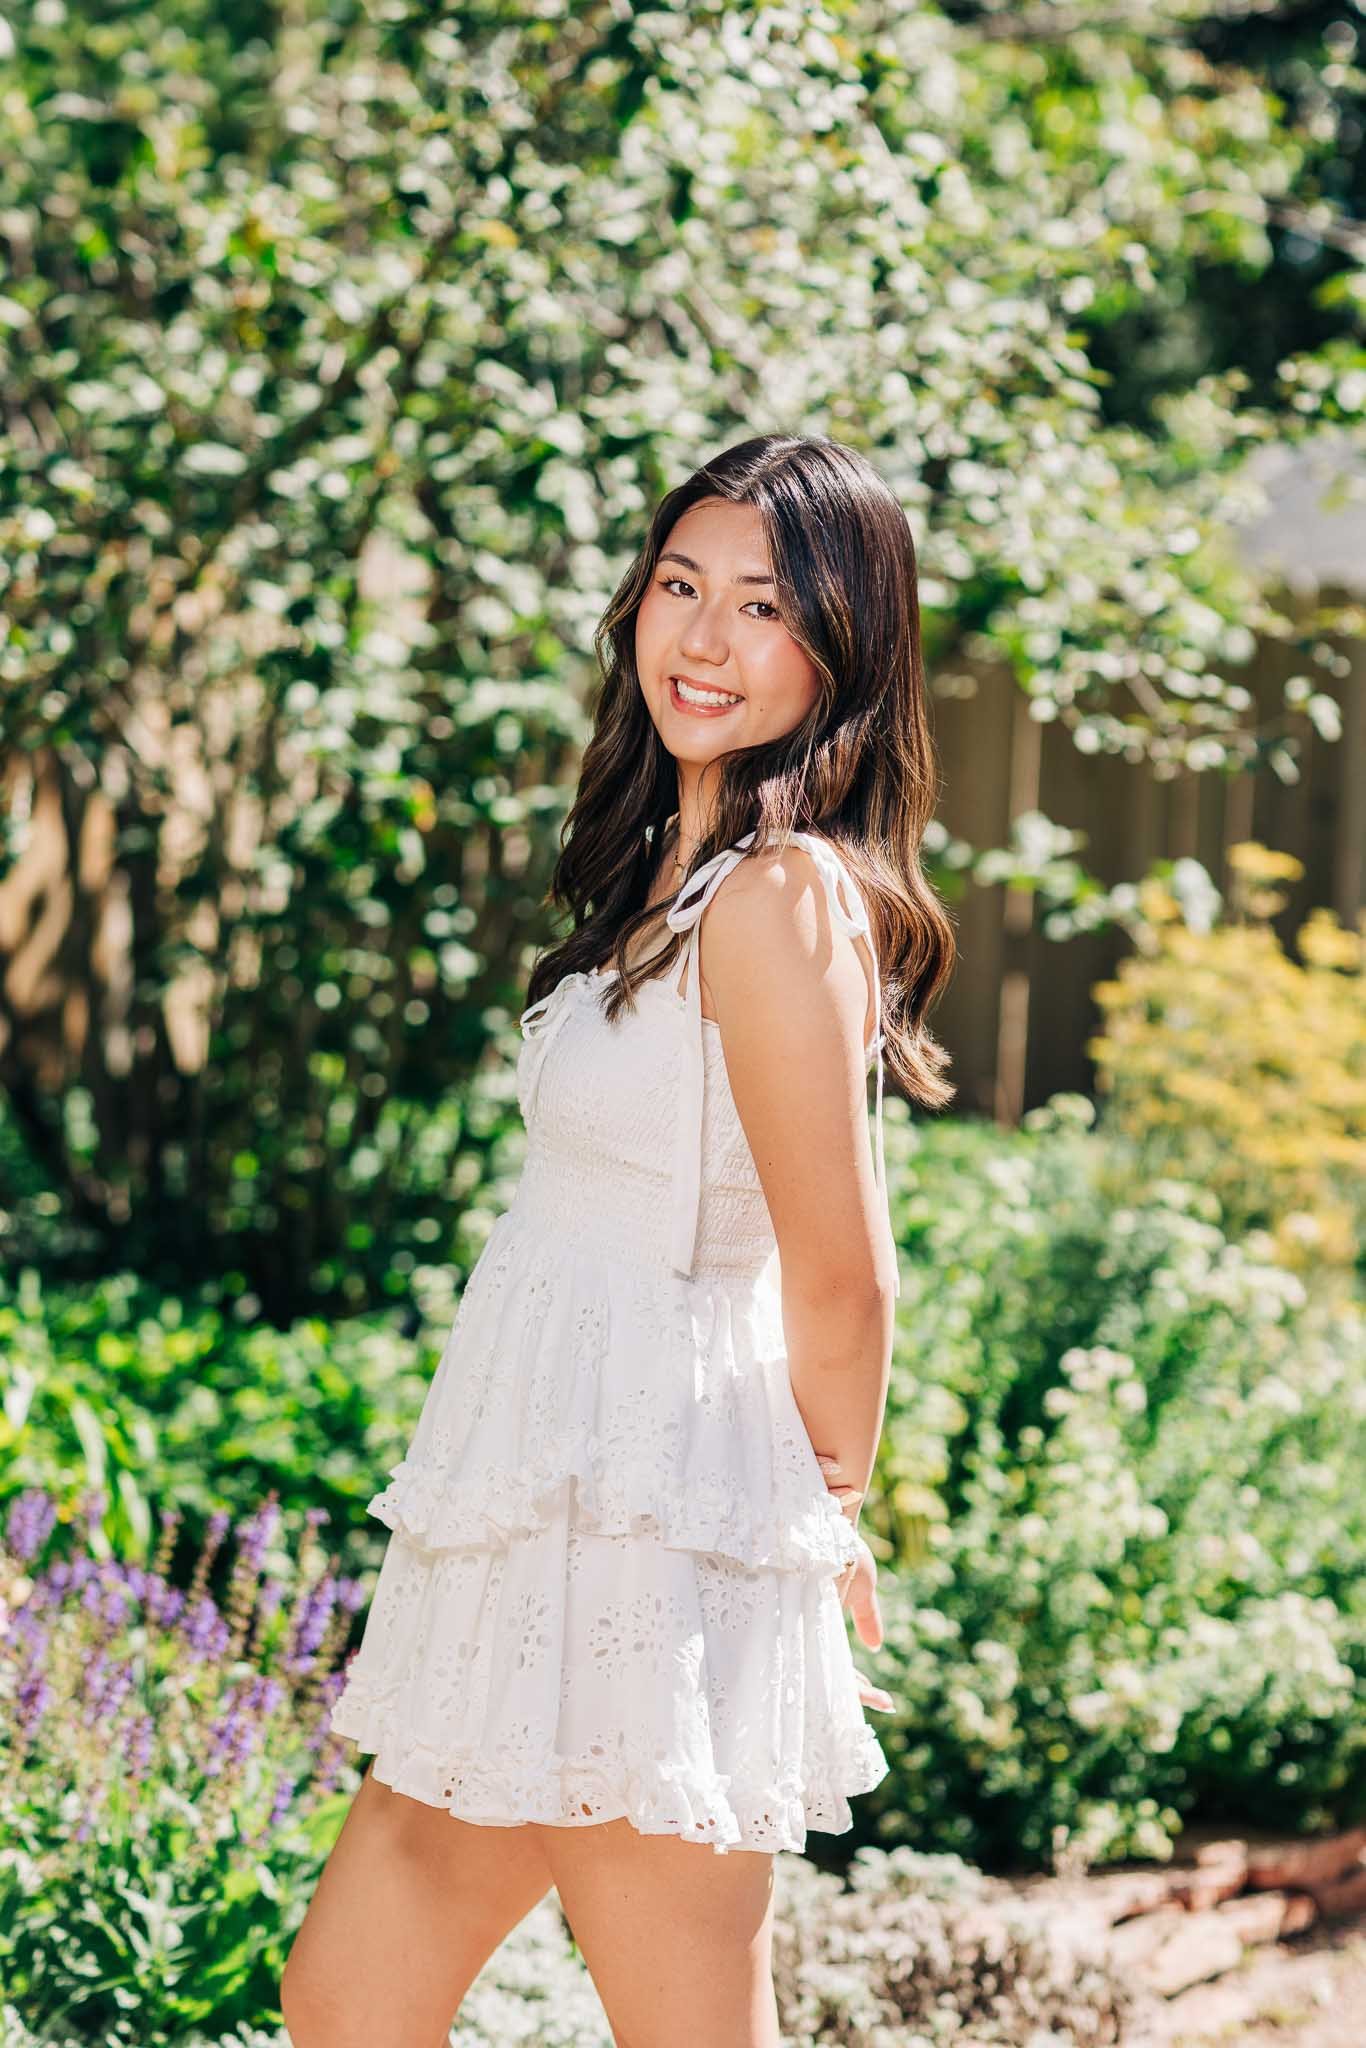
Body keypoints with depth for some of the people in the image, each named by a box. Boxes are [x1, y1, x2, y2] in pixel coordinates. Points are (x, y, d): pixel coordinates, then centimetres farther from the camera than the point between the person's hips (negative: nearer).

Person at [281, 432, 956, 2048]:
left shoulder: (781, 895, -17)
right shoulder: (680, 869, 14)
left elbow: (840, 1272, -16)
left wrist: (825, 1510, 0)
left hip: (643, 1532, -10)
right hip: (563, 1509, 10)